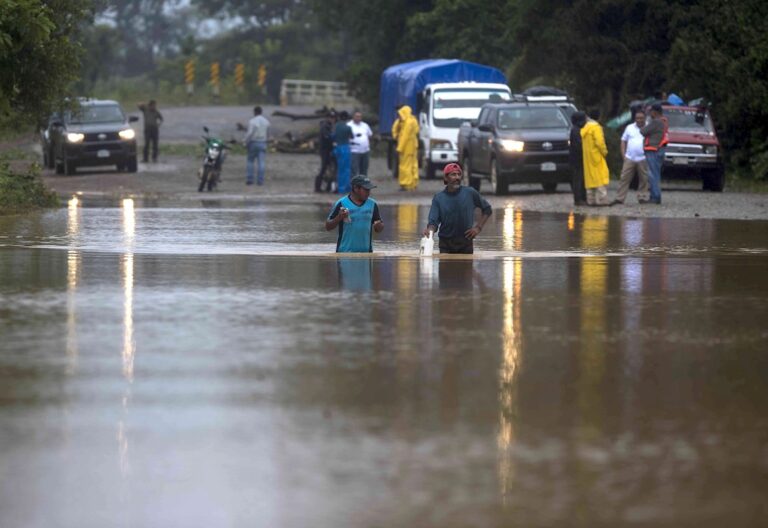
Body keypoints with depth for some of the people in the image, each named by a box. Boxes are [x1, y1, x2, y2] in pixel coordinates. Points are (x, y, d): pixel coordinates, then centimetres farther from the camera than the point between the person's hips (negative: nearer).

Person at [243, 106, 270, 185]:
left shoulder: (252, 121, -12)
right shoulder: (266, 121, 5)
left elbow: (249, 133, -18)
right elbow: (268, 134, 13)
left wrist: (245, 141, -7)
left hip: (253, 143, -4)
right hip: (263, 143, 4)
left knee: (250, 161, 9)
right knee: (261, 162, 1)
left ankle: (249, 179, 3)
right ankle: (260, 180, -4)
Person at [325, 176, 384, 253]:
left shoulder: (372, 204, 7)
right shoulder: (341, 204, -5)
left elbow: (379, 229, 15)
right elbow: (328, 227, -3)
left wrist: (378, 226, -9)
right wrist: (339, 218, -23)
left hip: (366, 252, 4)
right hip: (345, 252, -4)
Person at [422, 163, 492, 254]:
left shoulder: (470, 193, -1)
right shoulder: (438, 198, -1)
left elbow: (487, 209, 12)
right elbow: (433, 221, -7)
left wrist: (478, 227, 1)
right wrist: (430, 230, -31)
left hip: (466, 243, 0)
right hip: (445, 244, 0)